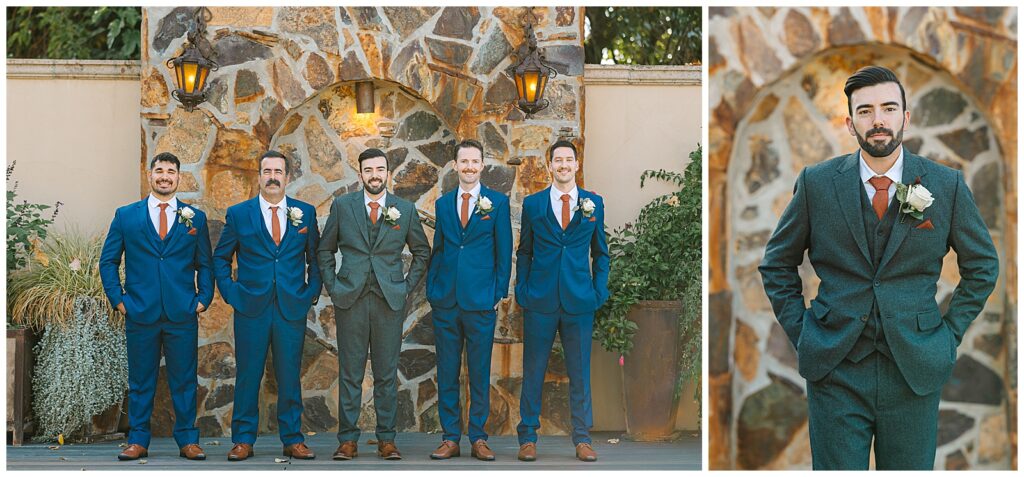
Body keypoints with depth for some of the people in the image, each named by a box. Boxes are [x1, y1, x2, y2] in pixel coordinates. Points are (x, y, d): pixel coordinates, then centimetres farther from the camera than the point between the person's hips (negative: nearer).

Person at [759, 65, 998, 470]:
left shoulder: (947, 186, 1)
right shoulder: (816, 183, 0)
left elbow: (983, 265, 13)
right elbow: (777, 263, 10)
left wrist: (950, 331, 5)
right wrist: (800, 331, 2)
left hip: (916, 371, 1)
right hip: (835, 371, 0)